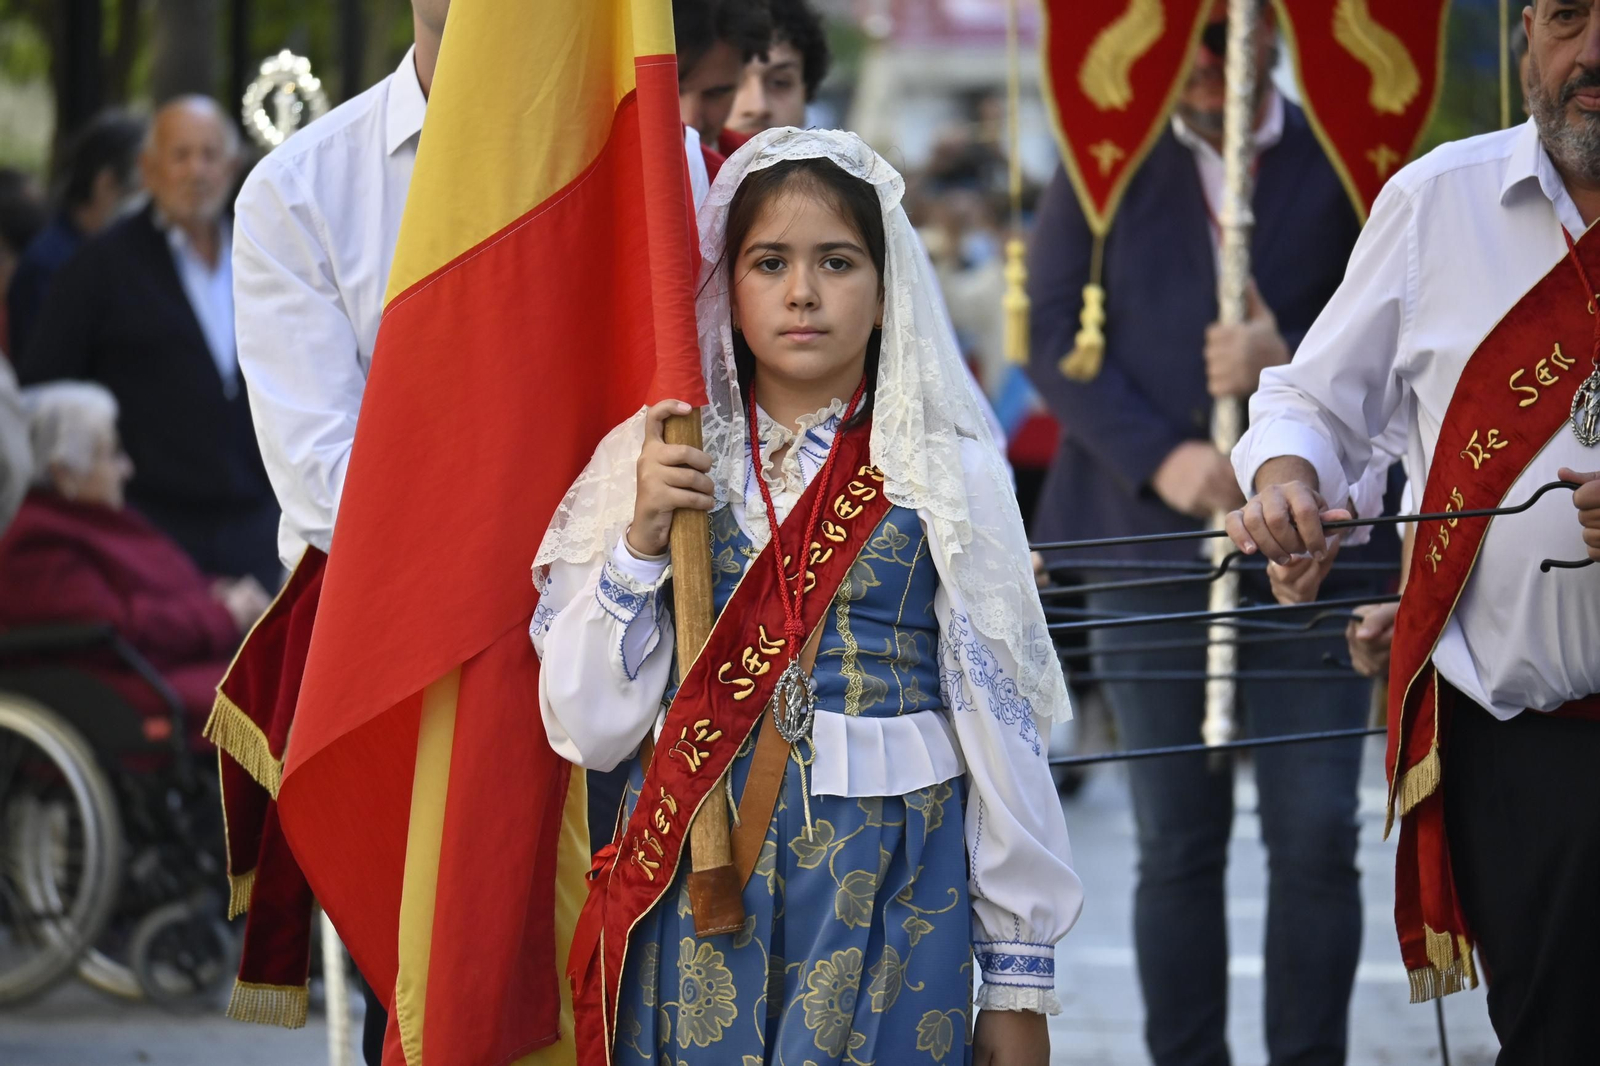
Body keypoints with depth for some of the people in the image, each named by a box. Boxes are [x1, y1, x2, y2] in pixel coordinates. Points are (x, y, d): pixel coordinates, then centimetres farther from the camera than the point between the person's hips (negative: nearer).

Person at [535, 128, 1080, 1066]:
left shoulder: (946, 476, 1)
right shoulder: (658, 465, 5)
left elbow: (1000, 728, 1)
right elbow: (590, 725, 2)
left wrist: (1020, 975, 0)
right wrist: (641, 539, -10)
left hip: (886, 905, -1)